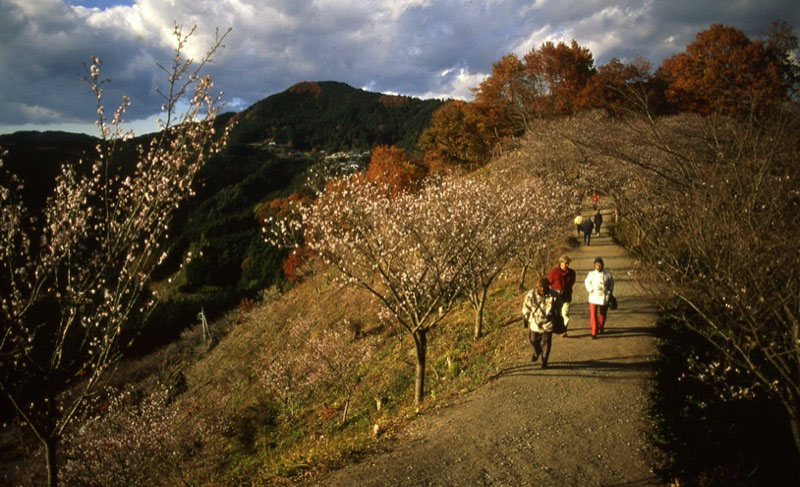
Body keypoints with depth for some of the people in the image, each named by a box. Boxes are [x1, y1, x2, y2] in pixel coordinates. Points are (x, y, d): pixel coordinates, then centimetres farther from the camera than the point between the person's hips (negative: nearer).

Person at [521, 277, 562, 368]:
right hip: (534, 323, 2)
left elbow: (558, 310, 1)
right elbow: (526, 308, -2)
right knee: (534, 340, 17)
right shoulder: (531, 295, -15)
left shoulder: (554, 296, -16)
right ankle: (536, 352, 49)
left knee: (546, 343, 5)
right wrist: (525, 320, 4)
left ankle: (544, 361, 25)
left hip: (547, 324, -1)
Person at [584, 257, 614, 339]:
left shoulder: (607, 274, -2)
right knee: (593, 315, -10)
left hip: (604, 297, 1)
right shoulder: (591, 274, -2)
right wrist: (590, 290, 0)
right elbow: (587, 282, 13)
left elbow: (611, 283, 12)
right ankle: (594, 332, -8)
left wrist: (609, 292, 3)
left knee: (602, 314, 15)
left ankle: (601, 328, 39)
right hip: (594, 297, -1)